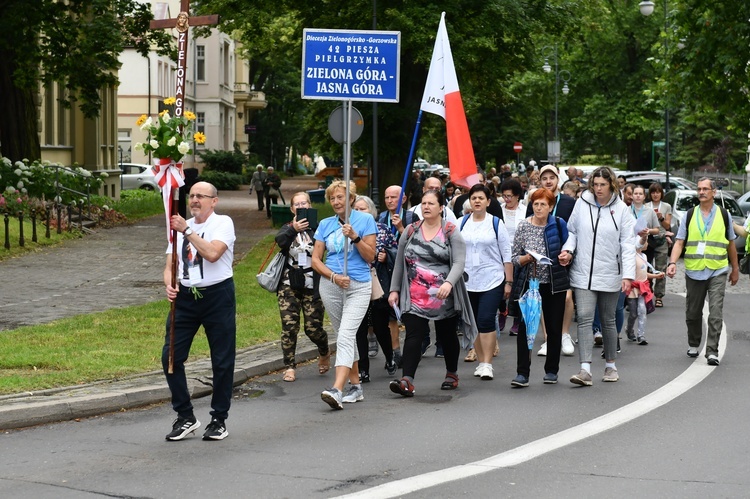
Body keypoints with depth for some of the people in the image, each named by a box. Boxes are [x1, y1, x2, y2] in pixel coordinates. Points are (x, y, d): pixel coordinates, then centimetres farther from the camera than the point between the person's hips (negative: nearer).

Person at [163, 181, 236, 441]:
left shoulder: (223, 223, -3)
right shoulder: (180, 227, 13)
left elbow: (212, 253, -21)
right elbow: (170, 266, 11)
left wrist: (186, 230, -20)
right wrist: (169, 284, -9)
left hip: (217, 295, -5)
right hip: (185, 296, 5)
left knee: (222, 361, 2)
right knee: (171, 356, -3)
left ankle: (219, 420, 15)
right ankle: (185, 417, 9)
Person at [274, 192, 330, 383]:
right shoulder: (288, 228, 8)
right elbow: (280, 240, -14)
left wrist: (311, 226, -30)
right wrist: (293, 230, -34)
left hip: (312, 287, -2)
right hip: (289, 286, 2)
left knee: (313, 328, -2)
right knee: (289, 326, -6)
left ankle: (324, 352, 29)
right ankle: (289, 367, 3)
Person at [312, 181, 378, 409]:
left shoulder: (365, 220, 0)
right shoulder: (325, 225, 8)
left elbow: (370, 256, -3)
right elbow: (315, 259, 6)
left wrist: (354, 237, -17)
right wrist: (334, 276, -10)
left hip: (359, 285, -4)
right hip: (330, 286, 4)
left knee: (346, 335, -18)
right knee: (345, 336, 12)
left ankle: (337, 390, -29)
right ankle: (355, 387, 22)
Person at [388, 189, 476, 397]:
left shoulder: (451, 232, -3)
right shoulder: (411, 232, 7)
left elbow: (459, 262, -13)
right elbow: (400, 263, 13)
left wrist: (449, 283, -30)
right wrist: (394, 290, 8)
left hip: (444, 297, -1)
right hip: (415, 297, 1)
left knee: (447, 336, 12)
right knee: (413, 335, -11)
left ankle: (452, 374, 33)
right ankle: (407, 381, -20)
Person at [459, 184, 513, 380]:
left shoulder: (496, 223, 0)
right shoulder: (462, 223, 6)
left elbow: (507, 255, 2)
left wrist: (509, 282, 0)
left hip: (492, 281, -3)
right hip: (468, 281, 3)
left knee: (486, 321, -13)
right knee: (475, 324, 7)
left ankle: (487, 364, -9)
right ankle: (481, 362, 17)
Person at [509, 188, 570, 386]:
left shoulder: (558, 225, 2)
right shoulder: (523, 226, -1)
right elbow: (515, 257, 0)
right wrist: (526, 258, -17)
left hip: (554, 283, 1)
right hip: (529, 283, -1)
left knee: (554, 327, 7)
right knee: (525, 327, -9)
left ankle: (551, 370, 19)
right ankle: (522, 373, -8)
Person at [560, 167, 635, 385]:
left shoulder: (621, 209, -3)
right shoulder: (582, 204, 1)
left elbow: (627, 244, -4)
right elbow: (572, 230, 12)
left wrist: (628, 275, -11)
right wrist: (567, 249, -8)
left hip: (609, 275, 0)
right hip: (583, 274, 0)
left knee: (608, 321, 12)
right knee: (584, 318, -12)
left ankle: (610, 365, 28)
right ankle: (585, 369, -18)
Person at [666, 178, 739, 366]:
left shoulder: (723, 215, 6)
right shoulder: (689, 215, 5)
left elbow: (731, 244, 14)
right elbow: (679, 241, -1)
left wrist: (735, 269, 16)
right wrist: (672, 263, -16)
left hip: (718, 272, -1)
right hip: (694, 271, 1)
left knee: (715, 314, -10)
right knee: (693, 313, 10)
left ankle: (712, 351, -10)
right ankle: (693, 345, 29)